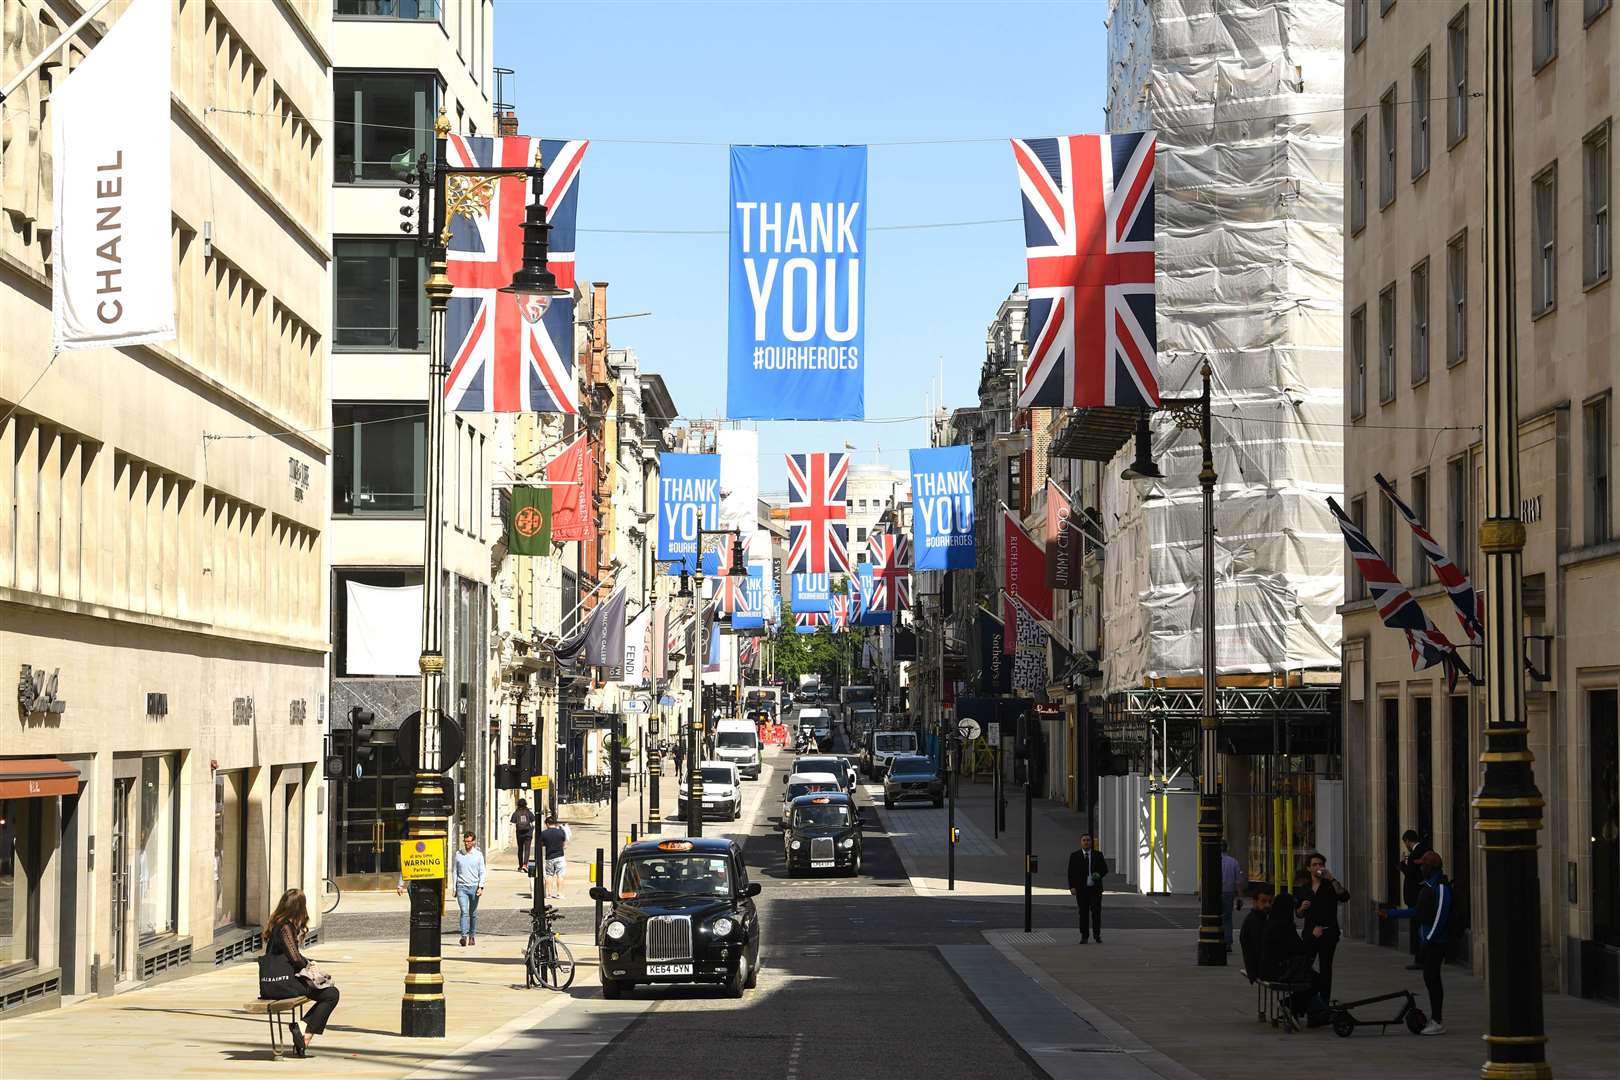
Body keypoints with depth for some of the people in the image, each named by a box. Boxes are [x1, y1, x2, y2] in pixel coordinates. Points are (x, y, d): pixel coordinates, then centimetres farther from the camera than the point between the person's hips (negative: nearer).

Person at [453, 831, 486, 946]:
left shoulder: (478, 855, 4)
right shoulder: (458, 854, 7)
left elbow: (482, 872, 4)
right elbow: (455, 871, 13)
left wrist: (481, 887, -8)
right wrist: (454, 888, 9)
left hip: (474, 887, 0)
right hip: (462, 887, 0)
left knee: (473, 913, 8)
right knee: (464, 912, -13)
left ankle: (473, 936, 18)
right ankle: (464, 936, -22)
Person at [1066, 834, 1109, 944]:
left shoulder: (1098, 855, 6)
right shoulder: (1074, 856, 4)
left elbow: (1105, 869, 8)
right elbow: (1071, 873, 3)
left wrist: (1099, 874, -14)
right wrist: (1072, 887, -7)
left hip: (1095, 888, 0)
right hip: (1081, 889, 0)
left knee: (1096, 912, -4)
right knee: (1083, 913, 1)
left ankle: (1097, 935, 7)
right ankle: (1084, 936, 6)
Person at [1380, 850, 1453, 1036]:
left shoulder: (1441, 886, -14)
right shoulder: (1428, 885, 18)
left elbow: (1440, 915, -20)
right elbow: (1417, 911, 25)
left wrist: (1430, 937, -20)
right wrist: (1391, 913, 27)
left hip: (1435, 940, -10)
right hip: (1427, 939, 10)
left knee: (1432, 978, -9)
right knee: (1430, 978, 12)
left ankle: (1438, 1023, -6)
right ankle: (1435, 1020, 18)